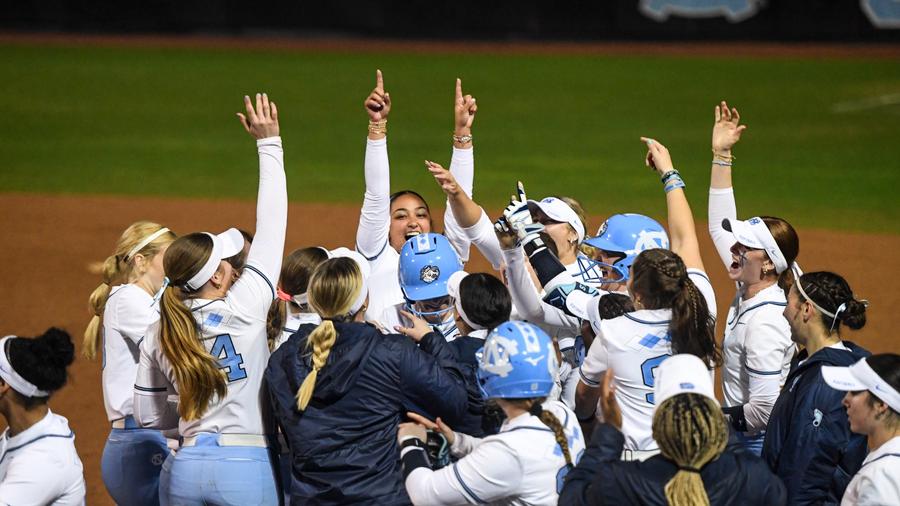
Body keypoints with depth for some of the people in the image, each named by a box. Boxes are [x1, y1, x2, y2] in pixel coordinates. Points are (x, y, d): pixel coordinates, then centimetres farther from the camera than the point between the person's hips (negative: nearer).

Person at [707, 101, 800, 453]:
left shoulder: (765, 322, -25)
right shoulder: (748, 291, 1)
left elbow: (765, 407, -29)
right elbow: (720, 228, 13)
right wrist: (721, 154, 10)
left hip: (759, 444, -9)